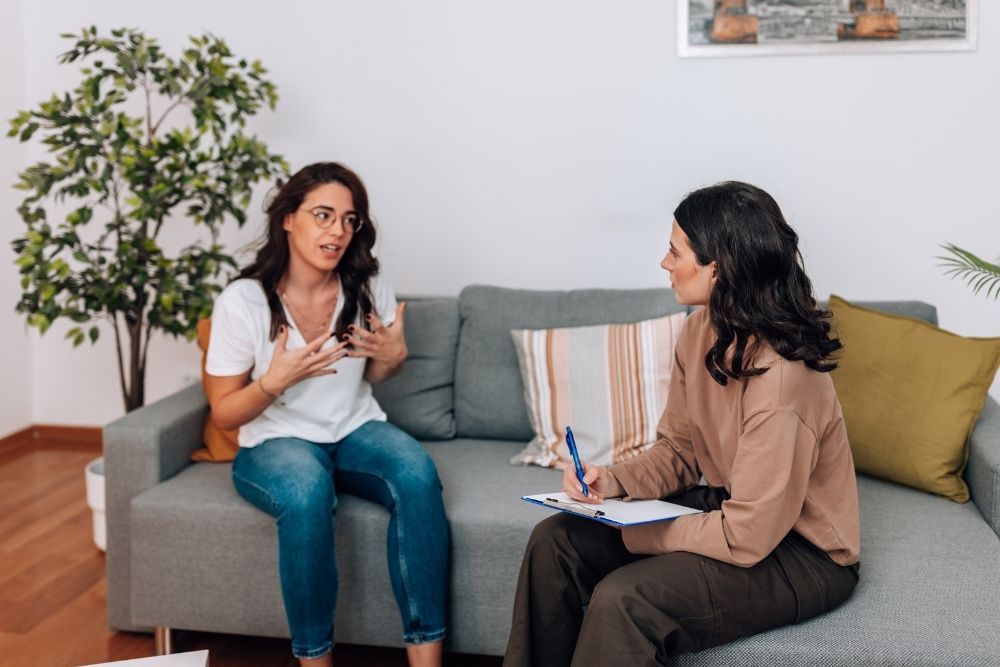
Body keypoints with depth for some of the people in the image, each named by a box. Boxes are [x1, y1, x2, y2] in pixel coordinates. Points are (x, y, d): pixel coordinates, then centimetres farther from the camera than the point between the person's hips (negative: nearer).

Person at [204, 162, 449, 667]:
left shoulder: (369, 289, -3)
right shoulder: (242, 302, -13)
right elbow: (224, 414, -7)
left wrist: (394, 356, -10)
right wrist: (275, 380, -26)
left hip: (356, 431, 3)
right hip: (275, 442, -3)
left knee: (417, 474, -30)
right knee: (308, 494, -38)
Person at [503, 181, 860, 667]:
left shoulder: (779, 377, -30)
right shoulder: (702, 330, -4)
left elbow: (746, 539, -27)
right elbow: (678, 451, 7)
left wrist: (637, 535, -16)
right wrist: (614, 481, -11)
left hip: (801, 554, -8)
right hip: (725, 506, 8)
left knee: (623, 601, -28)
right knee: (556, 541, -4)